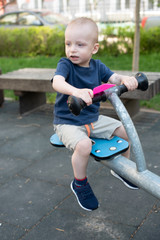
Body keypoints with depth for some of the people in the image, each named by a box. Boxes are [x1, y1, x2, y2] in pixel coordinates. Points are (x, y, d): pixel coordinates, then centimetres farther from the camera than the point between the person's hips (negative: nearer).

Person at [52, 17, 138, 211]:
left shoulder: (97, 66, 2)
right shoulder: (65, 64, -15)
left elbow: (113, 78, -5)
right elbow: (57, 82, -35)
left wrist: (126, 79, -30)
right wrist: (76, 91, -56)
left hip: (93, 119, 6)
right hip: (67, 121, -6)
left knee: (124, 129, 2)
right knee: (83, 145, -32)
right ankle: (80, 184, -3)